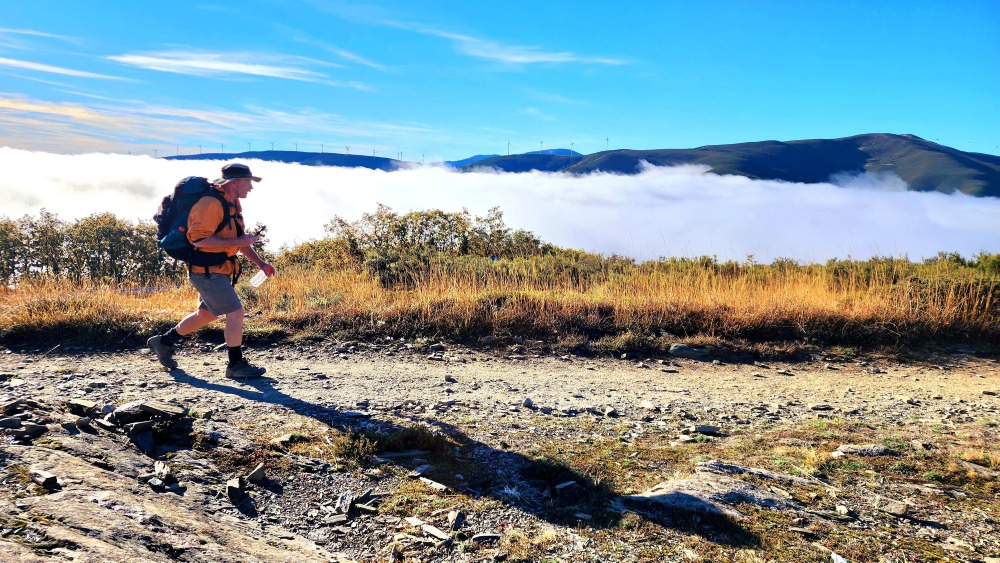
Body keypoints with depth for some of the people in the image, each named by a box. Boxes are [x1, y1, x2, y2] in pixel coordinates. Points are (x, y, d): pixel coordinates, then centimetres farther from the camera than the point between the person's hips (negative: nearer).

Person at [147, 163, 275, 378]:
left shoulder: (232, 204, 12)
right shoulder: (211, 203, -20)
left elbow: (238, 238, 19)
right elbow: (199, 239, -27)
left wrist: (260, 263, 9)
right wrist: (238, 242, -26)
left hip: (218, 270, 11)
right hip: (207, 271, -11)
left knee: (206, 314, 23)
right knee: (235, 313, -8)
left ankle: (163, 342, 39)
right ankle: (236, 365, 5)